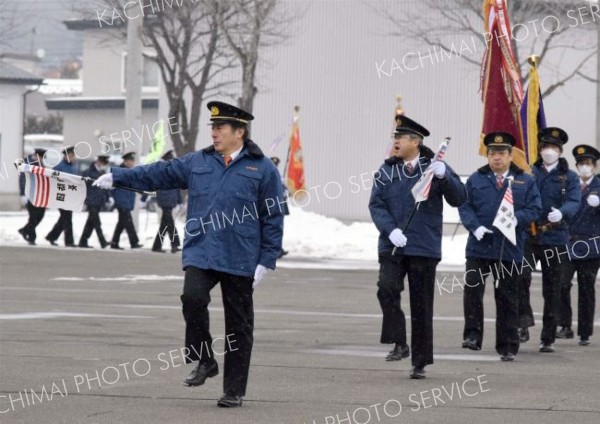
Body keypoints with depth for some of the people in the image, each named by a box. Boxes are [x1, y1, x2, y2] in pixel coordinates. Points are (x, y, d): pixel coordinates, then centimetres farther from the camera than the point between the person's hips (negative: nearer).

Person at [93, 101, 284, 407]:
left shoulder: (262, 169, 1)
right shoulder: (198, 162, 13)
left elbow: (273, 218, 0)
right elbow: (159, 174, 16)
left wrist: (266, 261, -5)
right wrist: (117, 178, 11)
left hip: (240, 260, -3)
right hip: (200, 253, 3)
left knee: (238, 325, 3)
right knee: (193, 298, -22)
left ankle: (234, 390, 12)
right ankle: (204, 361, -2)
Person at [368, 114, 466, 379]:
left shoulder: (434, 168, 1)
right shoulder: (386, 171, 7)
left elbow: (459, 199, -5)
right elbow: (376, 205, 1)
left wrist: (444, 176, -23)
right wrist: (391, 230, -16)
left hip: (424, 248, -1)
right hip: (392, 247, 1)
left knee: (421, 307, 4)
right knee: (387, 289, -23)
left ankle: (420, 362, 13)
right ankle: (399, 344, -10)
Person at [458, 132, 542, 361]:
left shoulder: (525, 182, 8)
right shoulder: (476, 180, 9)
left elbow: (535, 208, 1)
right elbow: (465, 207, 3)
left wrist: (517, 218, -18)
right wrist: (475, 226, -14)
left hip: (509, 250, 0)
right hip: (479, 246, 0)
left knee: (507, 298, 6)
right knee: (472, 290, -14)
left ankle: (507, 346, 13)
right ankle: (473, 335, -5)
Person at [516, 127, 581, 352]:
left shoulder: (569, 177, 6)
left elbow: (574, 202, -9)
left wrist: (561, 212, -29)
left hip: (554, 238, 0)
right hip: (528, 236, 0)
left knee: (551, 289, 4)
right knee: (521, 276, -23)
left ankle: (548, 338, 12)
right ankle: (524, 322, -12)